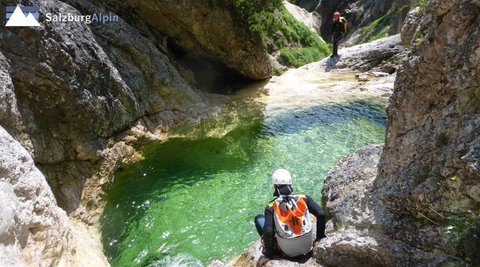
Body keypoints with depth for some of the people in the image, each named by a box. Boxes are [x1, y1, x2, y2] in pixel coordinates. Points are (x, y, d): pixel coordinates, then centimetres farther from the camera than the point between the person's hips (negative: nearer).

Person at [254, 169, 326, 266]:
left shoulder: (271, 207, -15)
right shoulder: (304, 199, -9)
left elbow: (268, 232, -23)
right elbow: (321, 215, -12)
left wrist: (268, 255, -9)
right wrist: (320, 237, 2)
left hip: (287, 252, -3)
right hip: (308, 247, 3)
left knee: (259, 218, 10)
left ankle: (267, 249, 10)